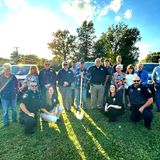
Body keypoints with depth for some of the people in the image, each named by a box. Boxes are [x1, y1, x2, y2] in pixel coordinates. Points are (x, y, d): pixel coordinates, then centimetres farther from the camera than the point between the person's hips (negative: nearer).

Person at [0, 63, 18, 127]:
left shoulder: (13, 77, 0)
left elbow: (17, 85, 9)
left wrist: (16, 91, 0)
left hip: (13, 95, 2)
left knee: (14, 109, 15)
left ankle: (14, 119, 35)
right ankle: (6, 122, 20)